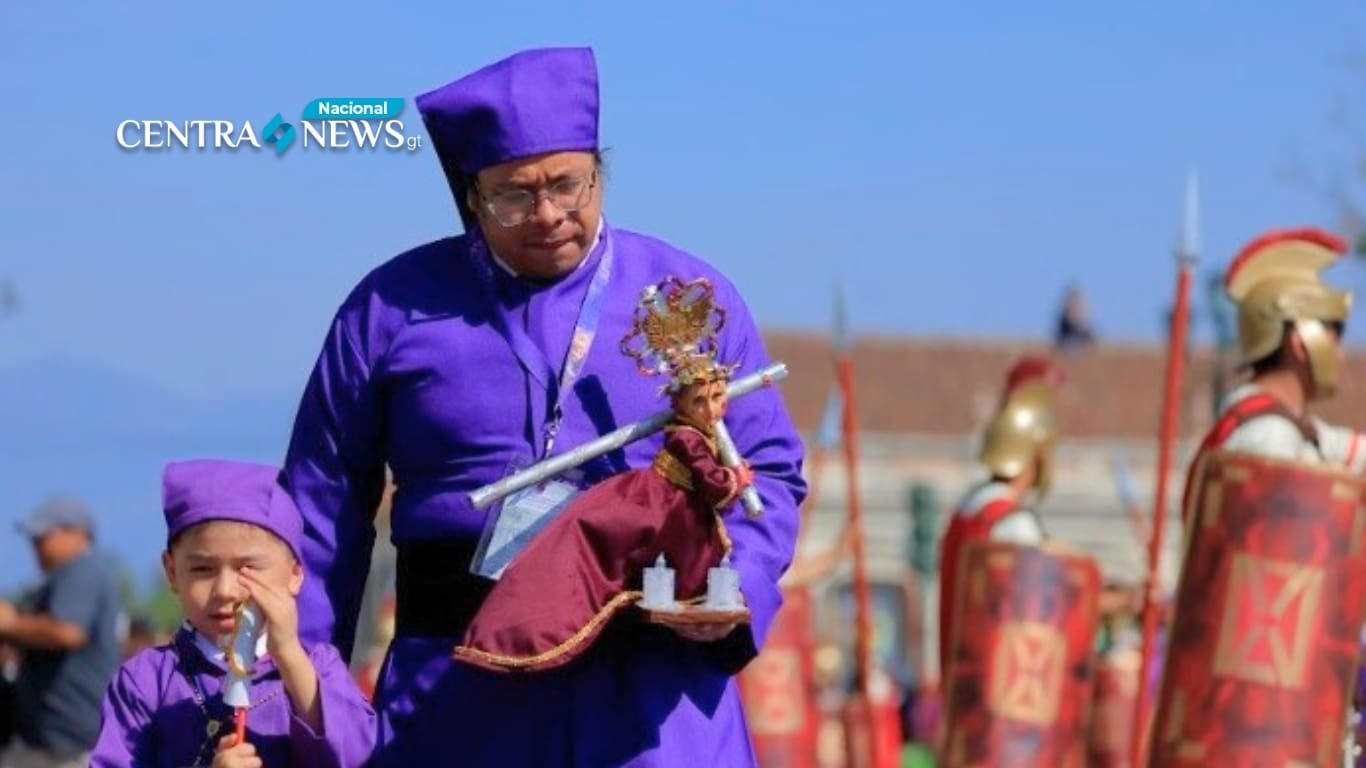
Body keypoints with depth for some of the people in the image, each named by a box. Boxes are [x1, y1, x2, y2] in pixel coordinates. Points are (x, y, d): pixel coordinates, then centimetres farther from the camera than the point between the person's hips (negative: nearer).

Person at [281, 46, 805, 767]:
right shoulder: (392, 309, 8)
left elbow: (769, 472, 14)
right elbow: (324, 501, 14)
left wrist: (732, 589, -7)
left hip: (653, 691, 0)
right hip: (461, 698, 0)